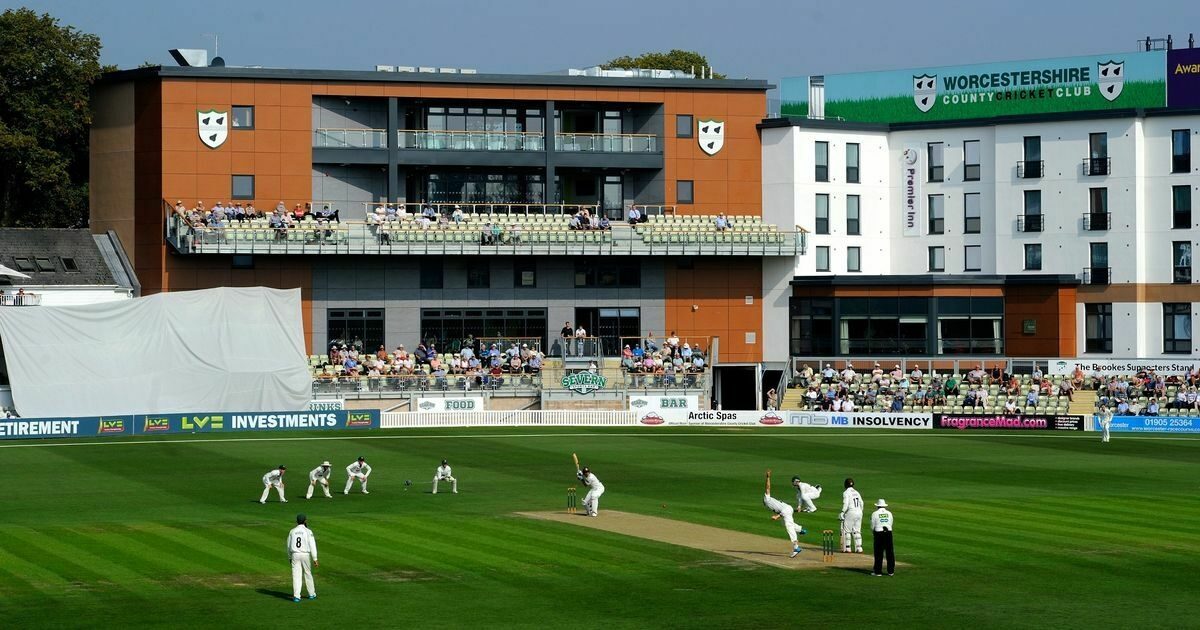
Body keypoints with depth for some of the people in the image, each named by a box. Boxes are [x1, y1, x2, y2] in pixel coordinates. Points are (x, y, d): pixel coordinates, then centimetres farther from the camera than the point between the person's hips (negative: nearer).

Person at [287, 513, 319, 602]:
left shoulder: (292, 531, 4)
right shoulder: (308, 531, -6)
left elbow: (288, 546, 11)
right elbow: (312, 545, -11)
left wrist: (289, 558, 24)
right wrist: (315, 559, -11)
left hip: (295, 555, 1)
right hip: (306, 555, -1)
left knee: (296, 576, 0)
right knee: (308, 574, 14)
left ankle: (296, 596, -9)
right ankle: (311, 594, 26)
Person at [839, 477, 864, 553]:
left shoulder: (846, 492, -7)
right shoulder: (856, 492, 13)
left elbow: (846, 504, -18)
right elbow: (861, 503, 14)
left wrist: (842, 513, -20)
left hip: (850, 513, -6)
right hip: (859, 512, 6)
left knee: (847, 531, 2)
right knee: (857, 531, 10)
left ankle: (847, 548, 1)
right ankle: (859, 548, 6)